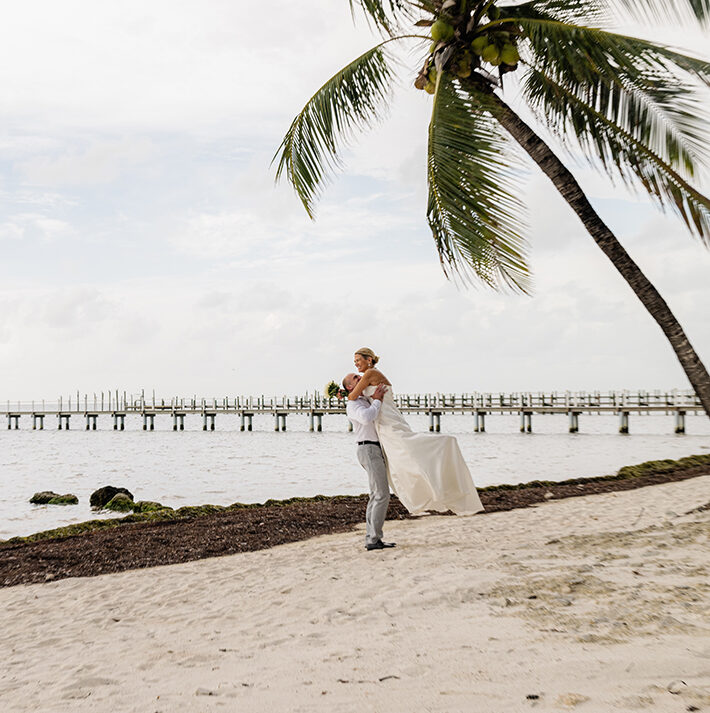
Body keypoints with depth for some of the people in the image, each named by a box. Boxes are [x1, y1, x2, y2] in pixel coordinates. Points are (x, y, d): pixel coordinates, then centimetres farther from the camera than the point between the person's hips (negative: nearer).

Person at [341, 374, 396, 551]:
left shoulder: (367, 403, 24)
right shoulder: (353, 404, -7)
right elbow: (366, 418, -28)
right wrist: (377, 400, -15)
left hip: (376, 451, 10)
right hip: (369, 450, -10)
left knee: (376, 496, 8)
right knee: (382, 495, -12)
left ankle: (371, 539, 8)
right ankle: (374, 539, -11)